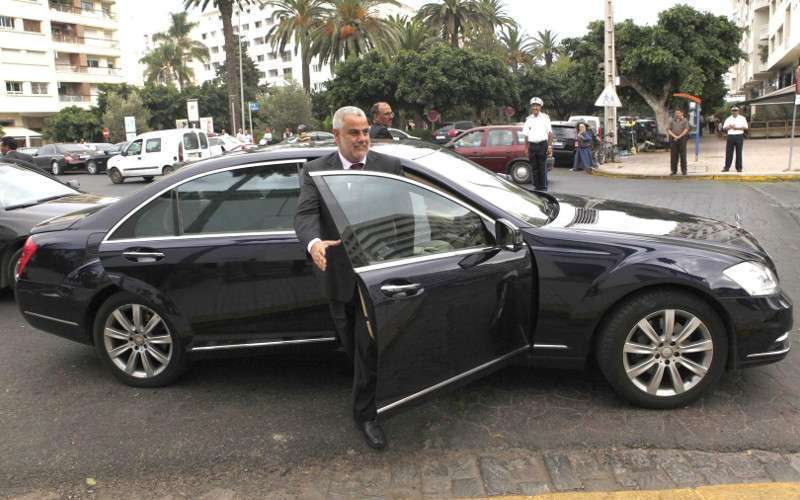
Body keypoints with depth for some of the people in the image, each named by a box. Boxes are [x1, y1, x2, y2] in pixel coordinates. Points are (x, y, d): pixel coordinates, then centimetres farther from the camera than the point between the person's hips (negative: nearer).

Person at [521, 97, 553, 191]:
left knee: (543, 167, -4)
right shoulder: (529, 119, 12)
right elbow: (526, 135, 13)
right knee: (534, 167, 4)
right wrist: (526, 148, 6)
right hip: (532, 145, 3)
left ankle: (543, 187, 2)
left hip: (542, 144, -3)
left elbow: (550, 133, 1)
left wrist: (550, 146, -7)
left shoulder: (545, 117, 3)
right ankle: (536, 186, 11)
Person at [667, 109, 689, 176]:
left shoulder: (684, 121, 6)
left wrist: (679, 136, -14)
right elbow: (668, 130, 4)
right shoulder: (672, 121, 13)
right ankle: (673, 170, 5)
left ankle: (684, 170, 2)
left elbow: (686, 129, -4)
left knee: (683, 155, -2)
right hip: (673, 139, 2)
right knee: (673, 155, 0)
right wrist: (674, 136, -11)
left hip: (682, 139, -2)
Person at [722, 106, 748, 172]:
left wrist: (737, 128, -12)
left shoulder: (742, 118, 7)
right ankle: (727, 167, 3)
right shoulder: (728, 119, 12)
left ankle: (739, 167, 6)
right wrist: (730, 127, -11)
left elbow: (745, 127, 0)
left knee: (739, 152, 1)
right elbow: (724, 128, 8)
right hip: (730, 136, 1)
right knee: (728, 152, -1)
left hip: (739, 136, -1)